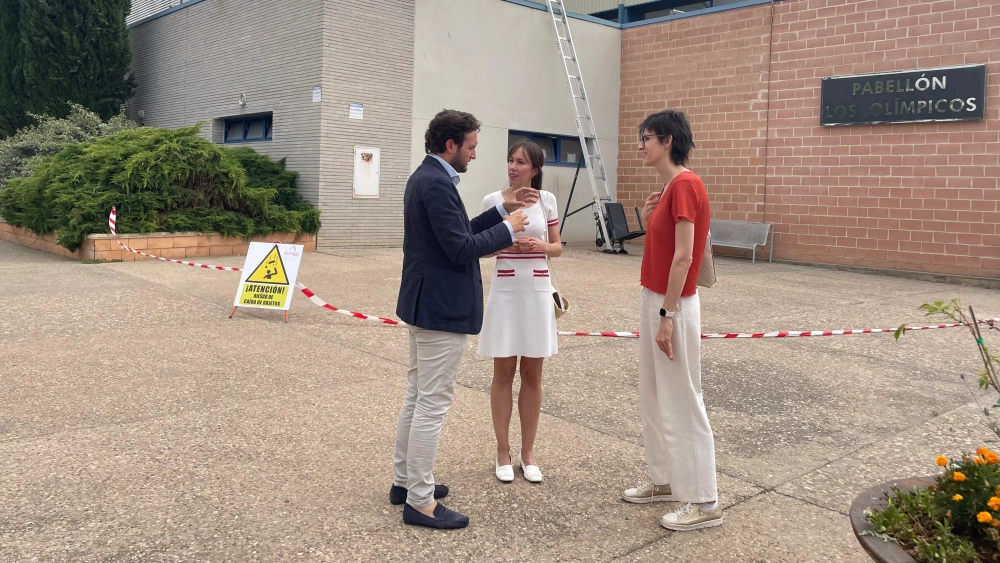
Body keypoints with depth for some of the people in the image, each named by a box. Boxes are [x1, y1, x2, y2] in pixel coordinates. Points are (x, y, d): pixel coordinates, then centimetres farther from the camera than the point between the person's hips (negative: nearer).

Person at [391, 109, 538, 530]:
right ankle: (420, 501, 6)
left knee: (417, 396, 18)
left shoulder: (424, 177, 13)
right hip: (442, 306, -11)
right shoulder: (438, 183, -20)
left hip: (426, 302, 11)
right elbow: (461, 249, -23)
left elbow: (457, 234, 16)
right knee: (433, 403, -3)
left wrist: (502, 210, 11)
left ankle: (405, 480, 30)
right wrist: (508, 229, -10)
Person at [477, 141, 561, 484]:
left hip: (537, 290, 1)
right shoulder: (493, 201, -2)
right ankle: (503, 452, 18)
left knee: (532, 374, 8)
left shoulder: (547, 200, 2)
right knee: (504, 373, 5)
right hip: (505, 290, -1)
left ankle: (528, 452, 20)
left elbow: (557, 248, 7)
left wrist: (540, 245, -14)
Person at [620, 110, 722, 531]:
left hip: (673, 306, -10)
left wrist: (668, 315, -22)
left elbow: (683, 257, -22)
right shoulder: (669, 186, 12)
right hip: (654, 299, 10)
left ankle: (703, 500, 9)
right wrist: (646, 219, 6)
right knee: (654, 397, 17)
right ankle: (666, 479, 31)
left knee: (682, 401, -2)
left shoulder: (685, 185, -18)